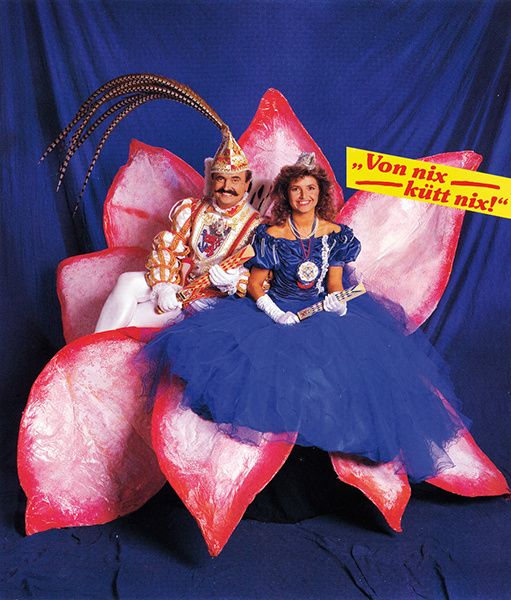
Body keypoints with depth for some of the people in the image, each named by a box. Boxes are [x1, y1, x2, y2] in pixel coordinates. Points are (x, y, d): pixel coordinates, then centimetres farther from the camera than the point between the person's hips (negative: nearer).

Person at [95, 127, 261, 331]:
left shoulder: (255, 226, -8)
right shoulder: (193, 209, 3)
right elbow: (168, 247, 2)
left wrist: (232, 280, -29)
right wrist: (164, 286, -13)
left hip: (209, 295, -4)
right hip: (176, 280, 4)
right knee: (126, 282, -19)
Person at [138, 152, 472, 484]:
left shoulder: (336, 234, 1)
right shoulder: (271, 235, -6)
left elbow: (335, 285, 2)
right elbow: (255, 284, -3)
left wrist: (336, 302, -21)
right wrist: (275, 314, -19)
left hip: (323, 311, 2)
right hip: (278, 310, -1)